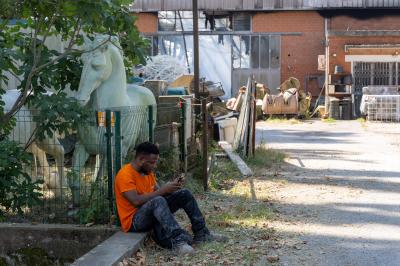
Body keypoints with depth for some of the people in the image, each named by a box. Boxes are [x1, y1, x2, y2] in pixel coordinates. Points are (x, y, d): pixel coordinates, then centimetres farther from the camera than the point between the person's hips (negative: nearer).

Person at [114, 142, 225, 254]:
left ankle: (201, 233, 1)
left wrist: (170, 187, -11)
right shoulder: (125, 174, -19)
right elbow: (136, 201, -29)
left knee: (184, 194, 2)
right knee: (157, 201, -38)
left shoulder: (148, 172, 9)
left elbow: (157, 192, 10)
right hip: (133, 220, -9)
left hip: (153, 214, 9)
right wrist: (162, 190, -25)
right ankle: (178, 240, -46)